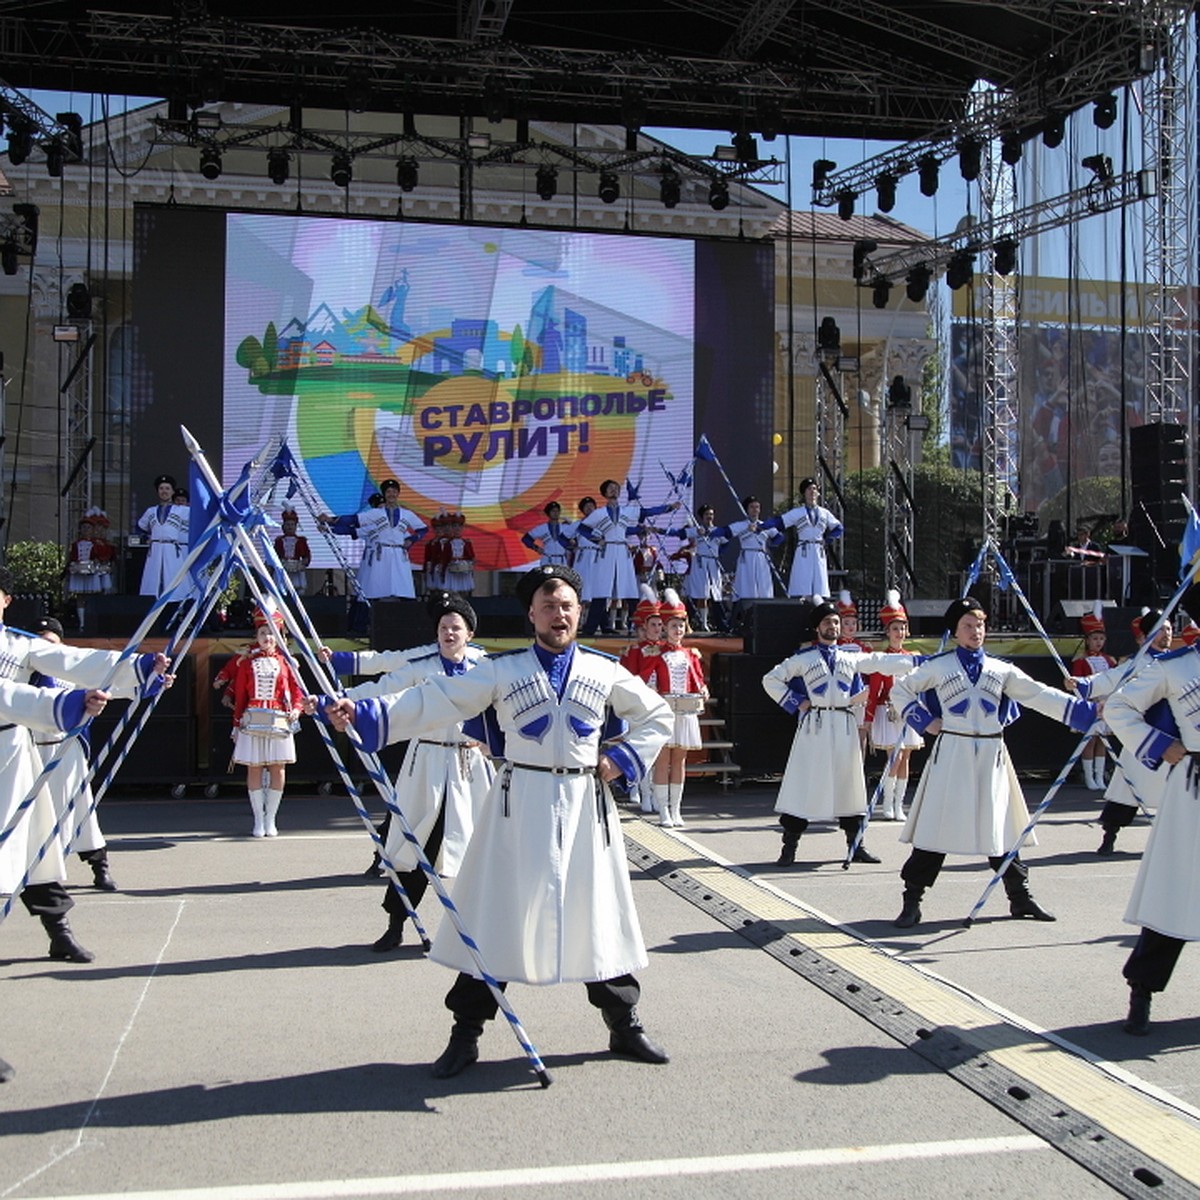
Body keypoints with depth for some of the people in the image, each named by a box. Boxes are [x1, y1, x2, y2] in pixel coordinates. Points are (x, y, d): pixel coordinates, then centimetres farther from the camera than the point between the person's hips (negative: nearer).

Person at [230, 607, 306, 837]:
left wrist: (296, 709, -13)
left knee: (277, 770, 1)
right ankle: (258, 820, 9)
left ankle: (270, 820, 11)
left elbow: (297, 690, 6)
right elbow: (240, 696, 7)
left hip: (278, 721, 0)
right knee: (254, 770, 1)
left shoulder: (285, 662, 7)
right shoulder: (247, 662, 6)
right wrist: (236, 725, 4)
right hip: (252, 721, 0)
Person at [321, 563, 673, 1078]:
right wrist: (361, 712, -22)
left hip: (585, 803, 2)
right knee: (496, 912, 1)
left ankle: (625, 1025, 25)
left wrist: (622, 758, 3)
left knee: (597, 910, 7)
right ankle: (466, 1034, 14)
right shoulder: (502, 669, -1)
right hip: (520, 804, -1)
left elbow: (656, 715, 18)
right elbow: (433, 702, -9)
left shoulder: (606, 671, 5)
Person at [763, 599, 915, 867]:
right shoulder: (803, 658, 3)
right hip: (814, 727, -4)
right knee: (804, 784, -5)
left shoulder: (852, 657, 14)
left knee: (849, 784, 8)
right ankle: (789, 847, 0)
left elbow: (881, 662, 15)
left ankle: (856, 845, 18)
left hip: (845, 727, 4)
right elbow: (770, 679, 3)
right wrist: (796, 703, -4)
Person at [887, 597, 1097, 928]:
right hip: (952, 754, -3)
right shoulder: (937, 667, 2)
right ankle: (912, 901, 2)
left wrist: (1086, 711, -8)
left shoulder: (1001, 670, 9)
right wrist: (923, 721, -3)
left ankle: (1020, 896, 25)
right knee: (936, 828, -4)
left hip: (991, 756, 3)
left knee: (1000, 827, 11)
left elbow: (1040, 695, 2)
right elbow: (899, 690, 9)